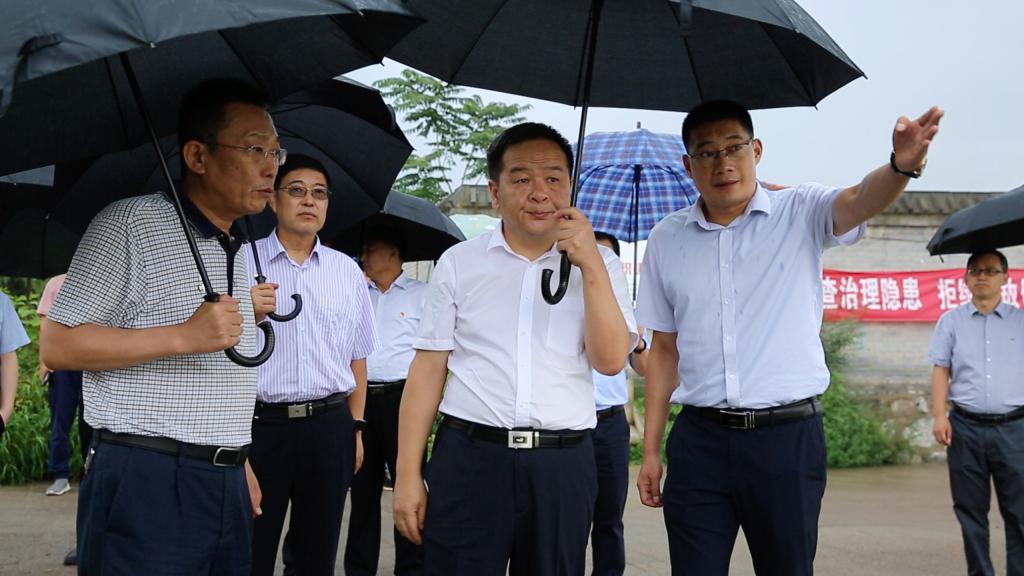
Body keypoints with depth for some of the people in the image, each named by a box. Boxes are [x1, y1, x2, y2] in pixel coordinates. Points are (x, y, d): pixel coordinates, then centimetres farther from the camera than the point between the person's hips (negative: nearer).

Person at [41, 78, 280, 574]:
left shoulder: (239, 251, 17)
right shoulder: (130, 224, -7)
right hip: (145, 482, -7)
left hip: (227, 484, 7)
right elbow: (58, 346, -11)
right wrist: (182, 336, -18)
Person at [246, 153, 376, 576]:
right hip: (260, 423, -3)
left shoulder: (347, 271, 10)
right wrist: (249, 315, -19)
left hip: (330, 426, 3)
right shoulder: (242, 261, 0)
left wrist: (356, 427, 11)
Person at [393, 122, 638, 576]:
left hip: (563, 465, 1)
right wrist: (408, 475, -1)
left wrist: (590, 265, -13)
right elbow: (427, 369, 4)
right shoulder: (459, 263, 5)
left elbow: (610, 360, -5)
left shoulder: (598, 266, 6)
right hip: (469, 458, -1)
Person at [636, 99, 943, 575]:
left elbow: (860, 201, -22)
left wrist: (902, 165, -45)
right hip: (699, 440, 2)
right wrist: (650, 450, 10)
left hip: (788, 436, -1)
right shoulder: (666, 240, 7)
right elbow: (664, 349, 11)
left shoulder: (801, 214, 1)